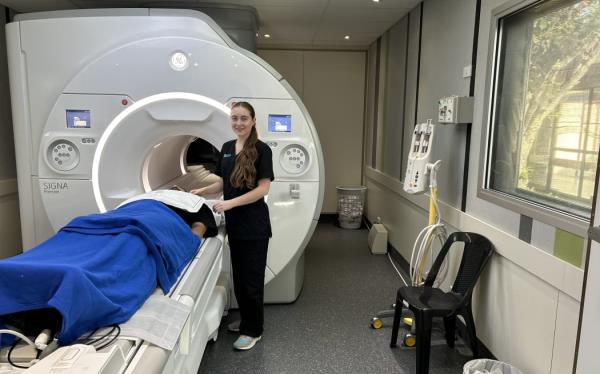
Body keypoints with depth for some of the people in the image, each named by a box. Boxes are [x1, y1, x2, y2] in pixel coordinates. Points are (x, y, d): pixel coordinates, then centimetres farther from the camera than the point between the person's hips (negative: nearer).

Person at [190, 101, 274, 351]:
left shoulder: (261, 150, -12)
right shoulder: (227, 148, 9)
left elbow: (263, 188, -17)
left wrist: (231, 203, -24)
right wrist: (202, 191, 2)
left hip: (254, 224, -7)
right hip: (233, 223, 7)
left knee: (251, 278, 2)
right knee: (239, 275, 17)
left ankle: (253, 330, 17)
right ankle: (246, 320, 34)